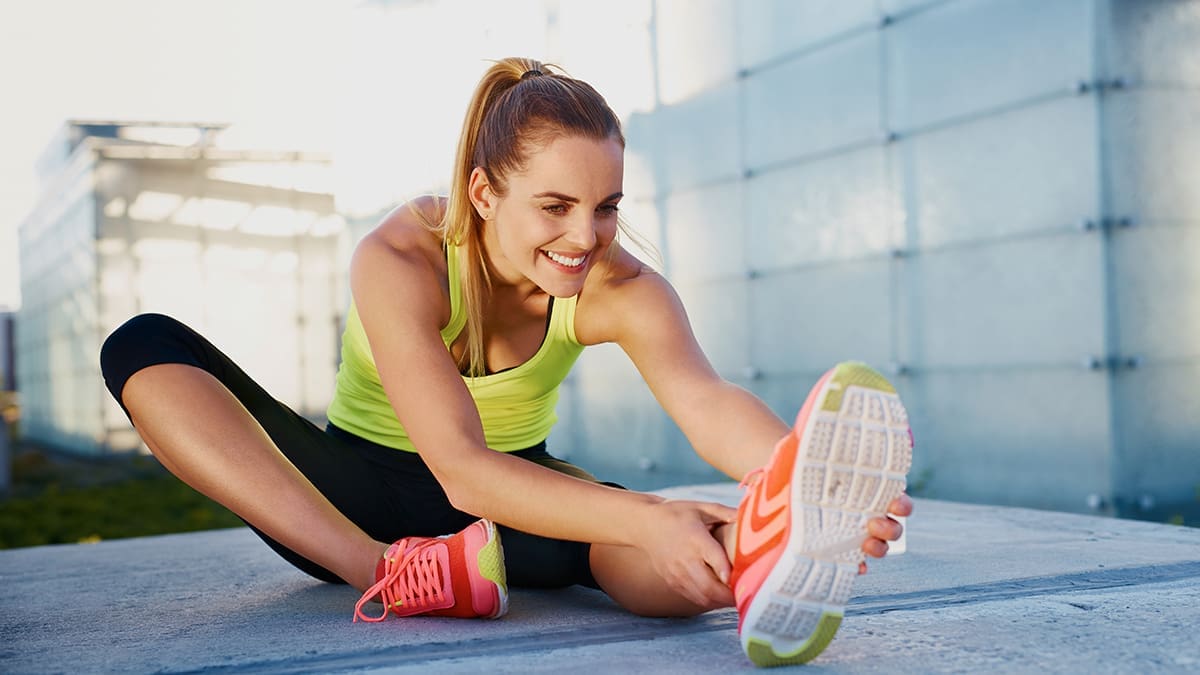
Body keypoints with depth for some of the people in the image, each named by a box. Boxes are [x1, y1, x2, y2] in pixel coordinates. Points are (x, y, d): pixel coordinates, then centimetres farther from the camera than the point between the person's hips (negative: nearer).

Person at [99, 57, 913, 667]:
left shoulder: (616, 287, -18)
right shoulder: (398, 260, -26)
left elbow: (707, 401, -36)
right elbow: (459, 471, -36)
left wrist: (813, 484, -58)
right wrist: (644, 517, -51)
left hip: (515, 501, 1)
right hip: (365, 494, 0)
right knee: (144, 348, -26)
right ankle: (384, 572, -42)